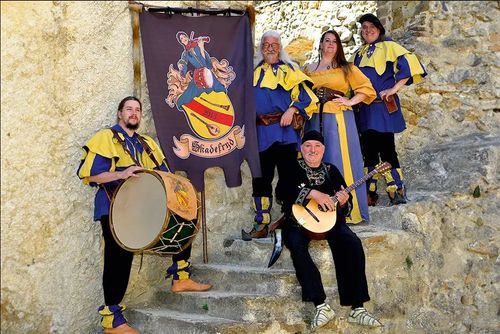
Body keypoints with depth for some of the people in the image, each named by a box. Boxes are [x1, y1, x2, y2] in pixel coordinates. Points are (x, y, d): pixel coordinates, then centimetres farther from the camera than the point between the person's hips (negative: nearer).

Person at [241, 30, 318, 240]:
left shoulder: (289, 70, 7)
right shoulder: (253, 73, 19)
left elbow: (306, 96, -2)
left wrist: (291, 111, -15)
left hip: (284, 133, -4)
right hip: (260, 134, 4)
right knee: (260, 179, 7)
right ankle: (261, 225, 15)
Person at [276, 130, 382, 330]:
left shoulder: (331, 170, 13)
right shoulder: (293, 168, 5)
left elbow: (347, 207, 13)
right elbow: (283, 191, -16)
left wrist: (343, 201, -12)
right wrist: (313, 193, -24)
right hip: (298, 221, -2)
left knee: (352, 243, -24)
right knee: (297, 245, -34)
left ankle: (357, 308, -22)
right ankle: (321, 306, -32)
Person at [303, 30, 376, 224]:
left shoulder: (346, 68, 9)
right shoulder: (309, 69, 15)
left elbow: (367, 89, 7)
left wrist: (350, 101, -5)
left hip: (340, 120, -2)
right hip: (315, 121, 2)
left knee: (339, 161, -5)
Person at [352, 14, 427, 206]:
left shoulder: (387, 46, 0)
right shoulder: (359, 54, 20)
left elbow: (409, 64, -12)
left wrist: (394, 89, -16)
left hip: (382, 107, -7)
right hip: (364, 109, 7)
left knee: (386, 150, -10)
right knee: (369, 151, 8)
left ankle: (398, 195, -3)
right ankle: (370, 194, 14)